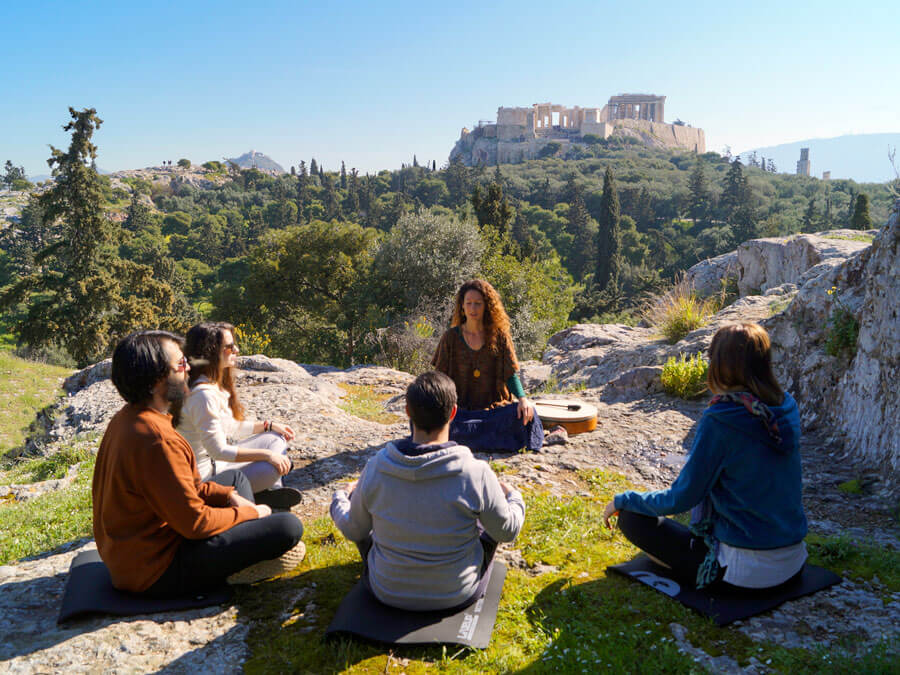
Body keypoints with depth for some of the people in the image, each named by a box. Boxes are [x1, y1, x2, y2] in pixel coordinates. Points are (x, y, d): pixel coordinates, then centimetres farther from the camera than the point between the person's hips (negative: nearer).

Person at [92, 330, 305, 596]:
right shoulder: (156, 439, -29)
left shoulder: (125, 420, 3)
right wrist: (249, 513, -8)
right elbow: (195, 523, -24)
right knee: (288, 526, -19)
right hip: (158, 569, -10)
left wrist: (228, 495, 4)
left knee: (235, 478, 22)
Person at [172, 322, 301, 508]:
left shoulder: (215, 386, 5)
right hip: (207, 476, -10)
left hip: (218, 460, 10)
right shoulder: (203, 394, -26)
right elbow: (219, 451, -26)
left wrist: (269, 426, 14)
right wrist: (266, 454, -22)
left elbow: (230, 426, 17)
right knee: (277, 465, -20)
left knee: (276, 439, 11)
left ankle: (271, 493, 7)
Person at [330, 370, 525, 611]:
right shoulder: (476, 474, -26)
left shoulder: (375, 468, -20)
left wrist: (340, 499, 18)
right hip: (457, 595, -1)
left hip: (387, 592, 1)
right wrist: (514, 498, 13)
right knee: (490, 518, 23)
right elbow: (508, 531, -10)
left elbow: (354, 531, -4)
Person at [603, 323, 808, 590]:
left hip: (746, 571, -7)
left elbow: (682, 499, -15)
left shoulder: (719, 420, -22)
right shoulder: (787, 407, -2)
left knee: (632, 517, -1)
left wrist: (622, 500, -1)